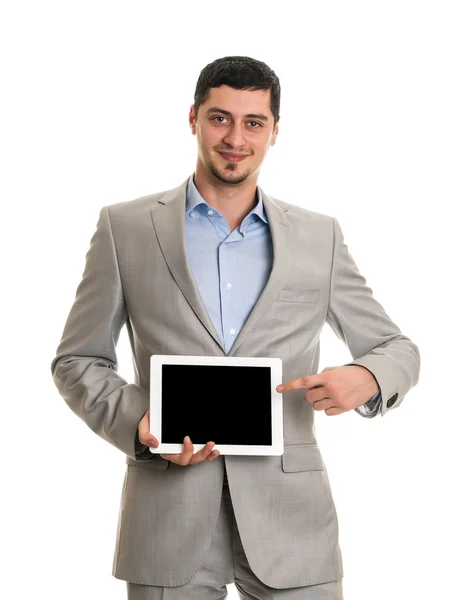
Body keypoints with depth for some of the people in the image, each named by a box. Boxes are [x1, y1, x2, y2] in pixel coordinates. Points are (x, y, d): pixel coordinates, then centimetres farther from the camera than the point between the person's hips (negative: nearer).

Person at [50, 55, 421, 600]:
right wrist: (137, 424, -11)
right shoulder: (125, 227, 5)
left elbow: (397, 349, 13)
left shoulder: (319, 236, 8)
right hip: (168, 522, -1)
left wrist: (365, 378, -11)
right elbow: (76, 361, 8)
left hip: (290, 522, 1)